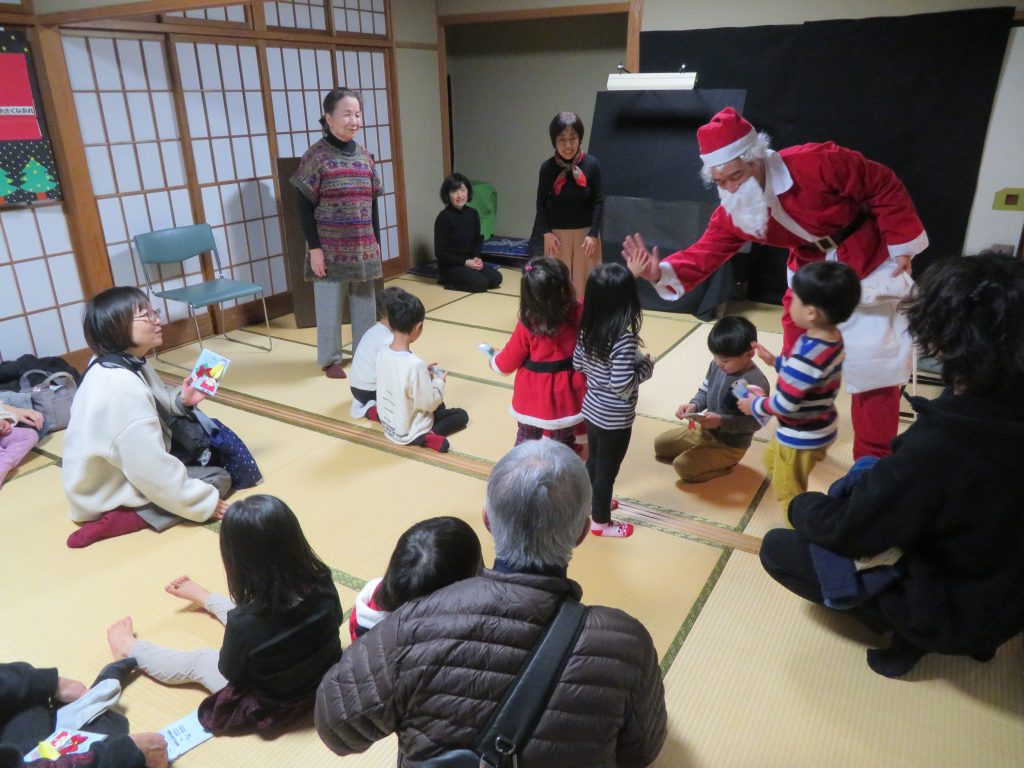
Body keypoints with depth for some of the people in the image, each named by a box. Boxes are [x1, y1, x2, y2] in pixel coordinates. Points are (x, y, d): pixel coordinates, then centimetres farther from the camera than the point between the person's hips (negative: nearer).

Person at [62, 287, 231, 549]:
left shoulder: (130, 364, -4)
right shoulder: (121, 388, -32)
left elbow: (155, 399, 14)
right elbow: (152, 471, -31)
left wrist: (181, 400, -8)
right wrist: (205, 503, -22)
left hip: (121, 467, 9)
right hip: (108, 494, -9)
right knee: (219, 478, -7)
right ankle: (123, 517, -14)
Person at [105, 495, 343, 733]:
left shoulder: (246, 623, -34)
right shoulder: (321, 581, -23)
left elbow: (229, 670, -12)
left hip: (274, 704, -4)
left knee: (197, 661, 19)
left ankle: (129, 649, 45)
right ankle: (202, 597, 54)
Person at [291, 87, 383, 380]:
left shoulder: (364, 155, 7)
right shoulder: (316, 155, -8)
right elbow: (305, 206, -9)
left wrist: (376, 242, 11)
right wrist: (314, 248, -12)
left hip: (363, 247, 5)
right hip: (331, 249, -5)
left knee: (365, 302, 12)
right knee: (330, 304, 4)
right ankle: (330, 359, 19)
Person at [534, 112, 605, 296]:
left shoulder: (591, 164, -10)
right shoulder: (547, 167, -8)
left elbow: (599, 201, -6)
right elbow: (541, 202, -1)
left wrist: (593, 234, -11)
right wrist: (546, 233, -8)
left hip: (585, 232, 0)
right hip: (557, 233, 0)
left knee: (585, 283, 5)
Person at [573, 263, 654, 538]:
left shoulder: (586, 330, -6)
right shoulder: (624, 340, -29)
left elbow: (577, 364, 5)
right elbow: (622, 385, -28)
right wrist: (646, 367, -13)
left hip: (591, 409, 7)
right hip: (614, 418, -7)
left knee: (594, 461, 26)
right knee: (607, 469, 11)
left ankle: (592, 503, 48)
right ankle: (601, 522, 29)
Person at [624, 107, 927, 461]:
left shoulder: (818, 162, -32)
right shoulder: (732, 210, -17)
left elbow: (885, 188, -21)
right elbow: (707, 251, -22)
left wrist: (902, 246, -16)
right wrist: (661, 272, -41)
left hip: (869, 262, -4)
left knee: (874, 364, 1)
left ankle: (872, 461, 17)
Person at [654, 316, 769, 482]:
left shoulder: (756, 382, -31)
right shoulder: (716, 365, -10)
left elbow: (755, 422, -28)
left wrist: (722, 422, -35)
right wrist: (693, 405, -17)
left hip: (730, 445, -8)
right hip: (705, 429, 8)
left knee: (683, 466, -19)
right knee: (660, 444, 13)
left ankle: (725, 463, 3)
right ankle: (707, 455, 18)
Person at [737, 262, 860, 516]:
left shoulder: (807, 355, -35)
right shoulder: (833, 338, -8)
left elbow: (785, 405, -28)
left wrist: (755, 405, -11)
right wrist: (775, 361, 7)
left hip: (802, 436, -10)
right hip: (819, 426, 10)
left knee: (788, 491, 14)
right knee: (772, 460, 33)